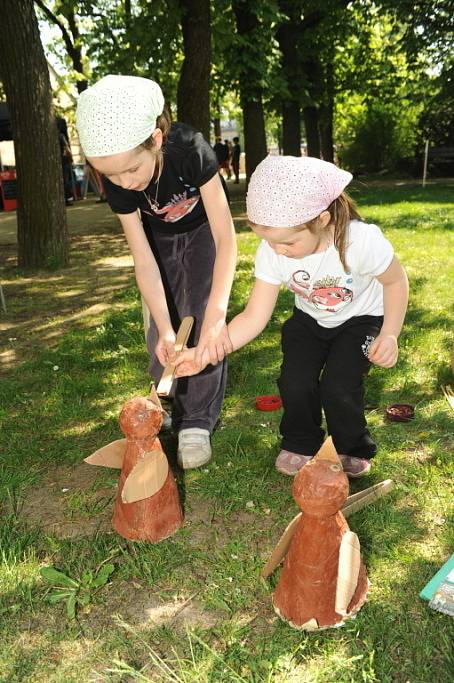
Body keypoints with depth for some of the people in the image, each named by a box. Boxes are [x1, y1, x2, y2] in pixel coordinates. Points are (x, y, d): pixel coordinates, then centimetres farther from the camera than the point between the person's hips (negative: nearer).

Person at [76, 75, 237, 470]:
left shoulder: (189, 149, -38)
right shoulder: (115, 183, -29)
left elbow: (226, 238, -38)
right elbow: (144, 260, -26)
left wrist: (216, 315, -48)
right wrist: (164, 329, -36)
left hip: (202, 231, -2)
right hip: (160, 239, 3)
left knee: (203, 323, -14)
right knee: (163, 332, -5)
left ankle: (197, 422, -5)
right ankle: (175, 410, 12)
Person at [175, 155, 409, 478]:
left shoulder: (362, 241, -35)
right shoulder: (271, 252, -25)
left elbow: (396, 281, -15)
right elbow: (254, 317, -23)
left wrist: (389, 334, -24)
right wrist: (205, 353, -33)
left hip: (361, 318, -3)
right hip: (309, 319, 3)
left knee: (338, 389, -19)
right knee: (294, 384, -15)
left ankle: (354, 449, 14)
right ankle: (300, 444, 18)